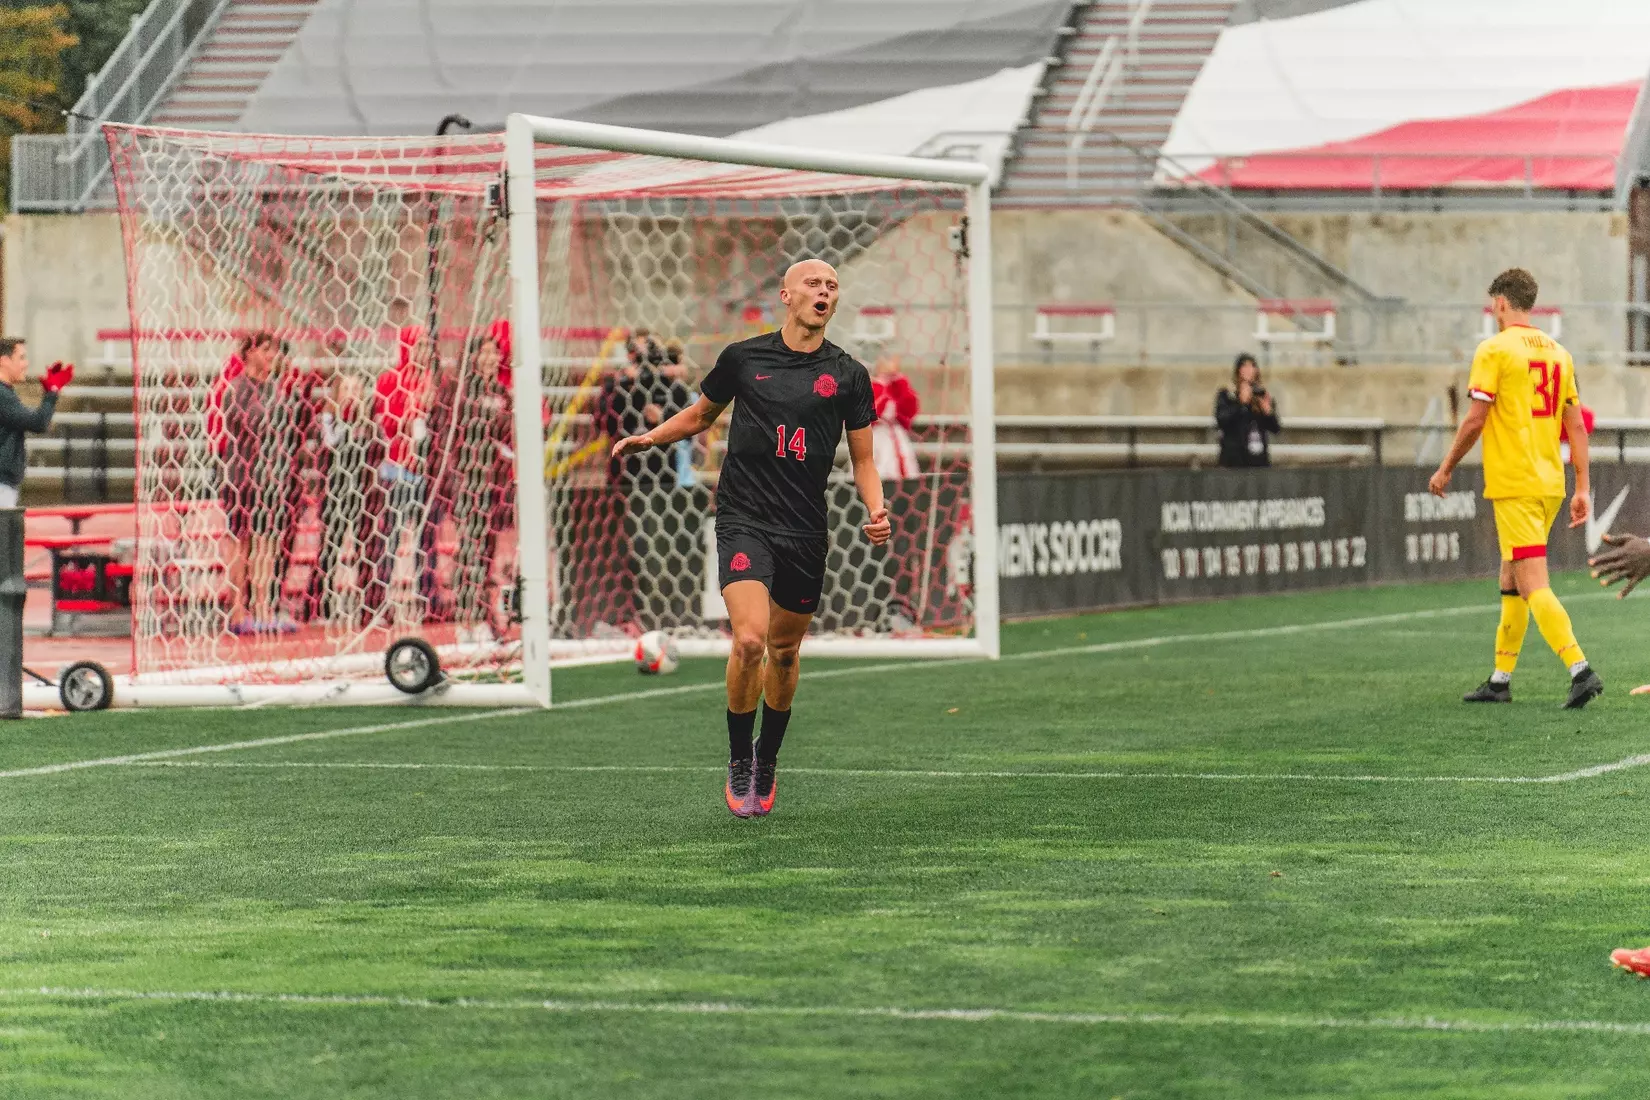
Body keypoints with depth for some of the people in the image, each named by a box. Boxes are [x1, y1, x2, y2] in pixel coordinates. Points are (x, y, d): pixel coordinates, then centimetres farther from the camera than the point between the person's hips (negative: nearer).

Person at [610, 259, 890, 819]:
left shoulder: (848, 375, 5)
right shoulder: (743, 358, 3)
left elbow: (863, 460, 10)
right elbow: (701, 414, 20)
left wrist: (876, 510, -7)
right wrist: (651, 437, 4)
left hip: (805, 531, 2)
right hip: (744, 520, -2)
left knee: (784, 649, 13)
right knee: (749, 640, -19)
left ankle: (767, 759, 36)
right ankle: (738, 763, -1)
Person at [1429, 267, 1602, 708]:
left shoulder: (1495, 350, -9)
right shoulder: (1557, 353, 11)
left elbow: (1474, 421, -11)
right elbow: (1576, 427, 10)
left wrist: (1445, 469, 2)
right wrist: (1583, 488, 12)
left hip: (1514, 484, -7)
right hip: (1551, 484, 7)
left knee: (1533, 586, -11)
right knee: (1510, 581, 17)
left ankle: (1580, 670, -23)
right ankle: (1500, 680, 22)